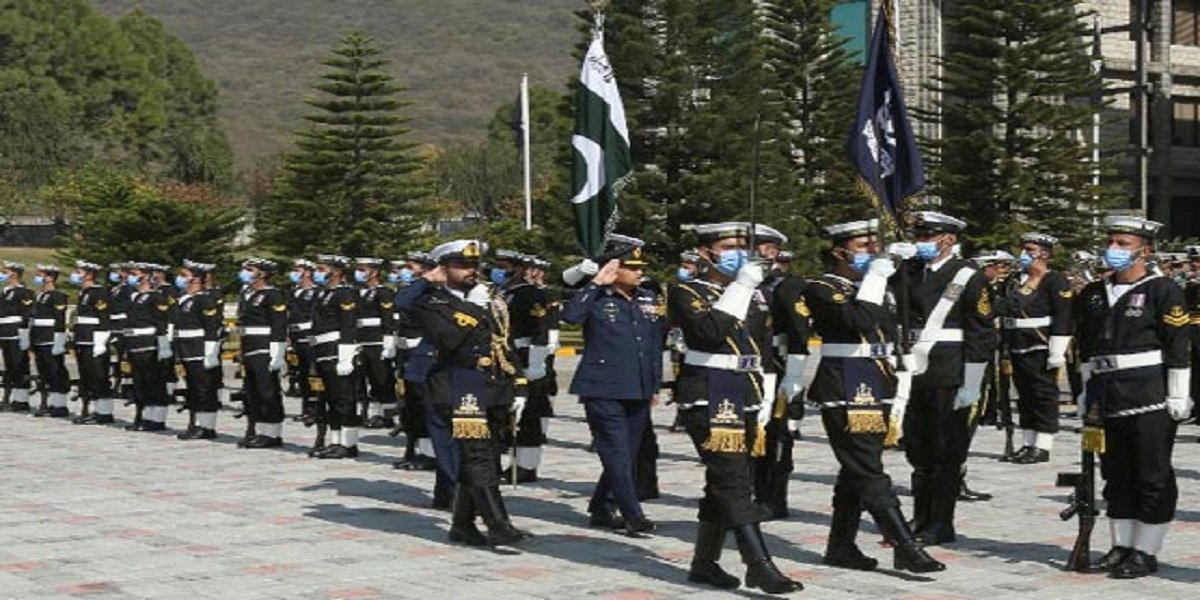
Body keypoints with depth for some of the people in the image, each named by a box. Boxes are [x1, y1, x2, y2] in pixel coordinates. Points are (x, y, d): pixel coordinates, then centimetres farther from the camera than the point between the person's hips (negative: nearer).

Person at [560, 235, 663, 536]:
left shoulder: (650, 299, 12)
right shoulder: (597, 299, -5)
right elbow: (570, 315, -26)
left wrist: (655, 384, 17)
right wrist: (596, 283, -23)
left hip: (639, 392, 7)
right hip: (604, 391, -6)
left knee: (627, 455, 12)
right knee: (618, 454, -8)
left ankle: (601, 509, 24)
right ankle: (633, 516, -6)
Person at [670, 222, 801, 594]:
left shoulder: (752, 295, 16)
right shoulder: (686, 293, -6)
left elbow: (763, 348, 23)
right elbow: (710, 330, -25)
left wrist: (762, 401, 19)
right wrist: (740, 288, -19)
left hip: (746, 399, 8)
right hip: (710, 399, -8)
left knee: (724, 482, 11)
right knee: (734, 480, -13)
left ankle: (704, 563, 20)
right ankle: (760, 566, -16)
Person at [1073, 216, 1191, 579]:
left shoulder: (1163, 291, -4)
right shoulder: (1093, 295, 13)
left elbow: (1178, 348, -7)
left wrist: (1178, 398, -11)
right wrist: (1088, 395, 18)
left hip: (1150, 399, -6)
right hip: (1107, 400, 6)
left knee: (1153, 478, 0)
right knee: (1116, 477, 11)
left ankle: (1145, 552, 6)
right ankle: (1121, 546, 20)